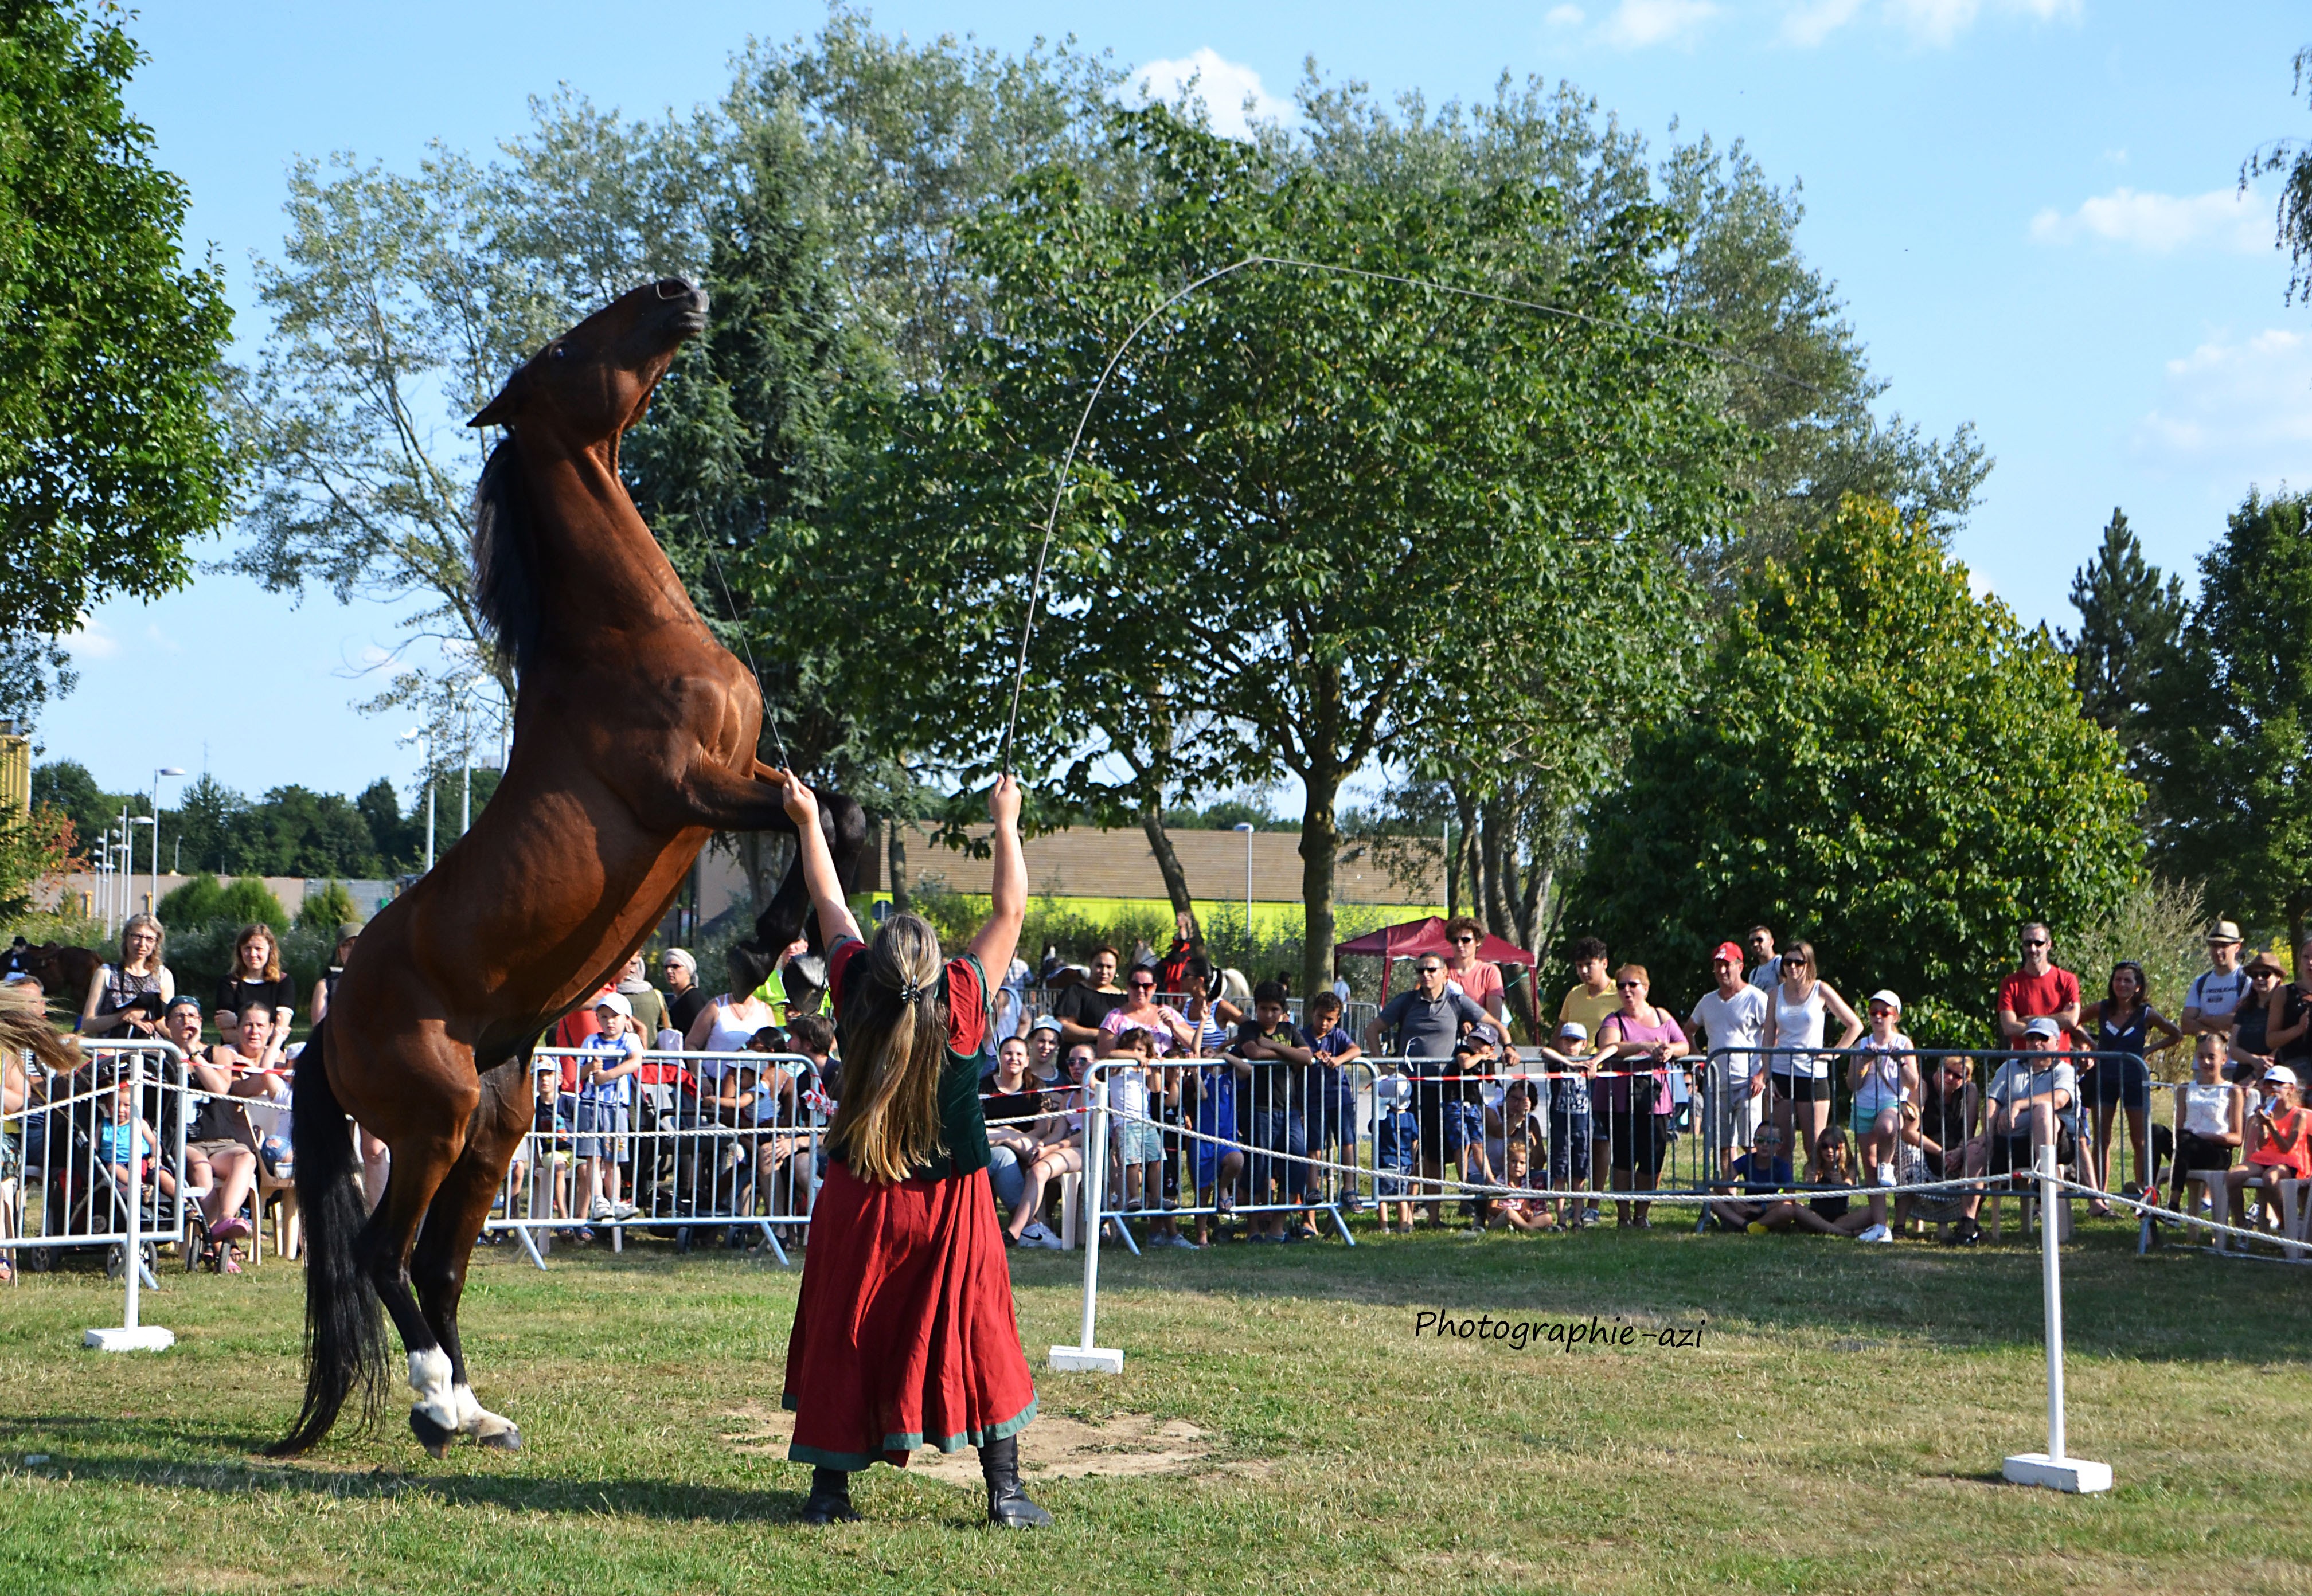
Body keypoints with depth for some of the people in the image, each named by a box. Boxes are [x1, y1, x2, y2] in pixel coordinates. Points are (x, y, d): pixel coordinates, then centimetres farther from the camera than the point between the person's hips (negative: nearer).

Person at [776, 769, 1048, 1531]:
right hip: (950, 1203, -2)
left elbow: (832, 910, 5)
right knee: (978, 1339, 7)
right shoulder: (960, 1005, -16)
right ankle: (1005, 1488, 7)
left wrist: (809, 822, 17)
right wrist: (1006, 824, 4)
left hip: (860, 1203, 2)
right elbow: (1009, 911, -7)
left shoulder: (855, 1000, -9)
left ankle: (829, 1486, 11)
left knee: (844, 1341, 10)